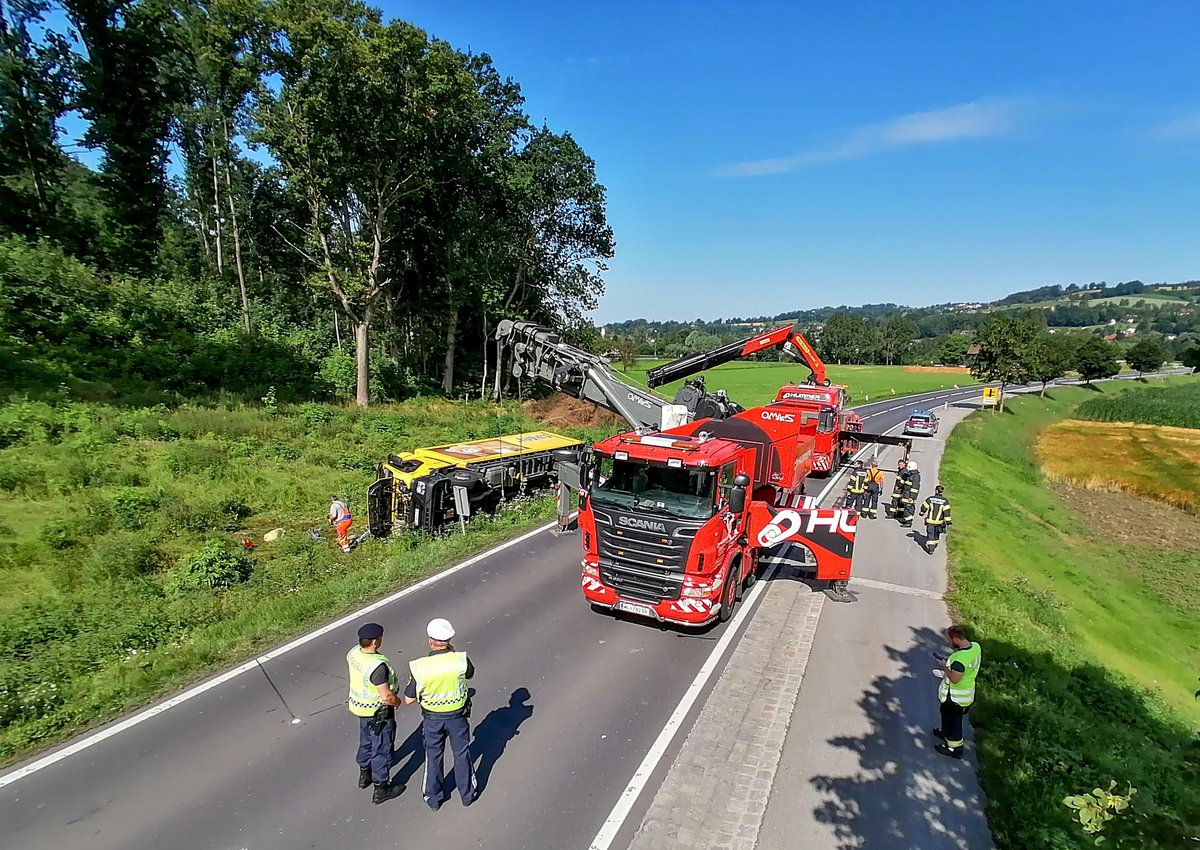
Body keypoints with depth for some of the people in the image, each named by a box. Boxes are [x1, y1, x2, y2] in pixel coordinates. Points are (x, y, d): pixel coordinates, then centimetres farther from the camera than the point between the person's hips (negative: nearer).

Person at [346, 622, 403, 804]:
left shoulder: (353, 653, -11)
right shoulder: (378, 665, -36)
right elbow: (387, 697, -31)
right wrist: (397, 701, -9)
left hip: (360, 705, 8)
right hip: (378, 712, -8)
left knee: (366, 742, 29)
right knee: (382, 749, 11)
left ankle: (364, 775, 50)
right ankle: (381, 789, 26)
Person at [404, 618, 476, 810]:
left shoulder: (419, 667, -25)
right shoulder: (460, 659, -25)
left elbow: (408, 700, -13)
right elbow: (470, 673, 0)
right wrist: (454, 652, 0)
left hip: (432, 718, 0)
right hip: (457, 715, 0)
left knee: (433, 758, 22)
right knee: (462, 755, 21)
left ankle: (433, 799, 39)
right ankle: (467, 794, 38)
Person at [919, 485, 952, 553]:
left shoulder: (930, 499, -9)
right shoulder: (945, 501, -9)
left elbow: (924, 507, -1)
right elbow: (946, 512, -12)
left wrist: (922, 513, 20)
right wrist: (948, 522, -8)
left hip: (930, 521, -2)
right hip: (939, 522, 2)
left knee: (930, 534, 4)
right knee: (937, 534, 23)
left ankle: (930, 548, -5)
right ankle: (934, 545, 40)